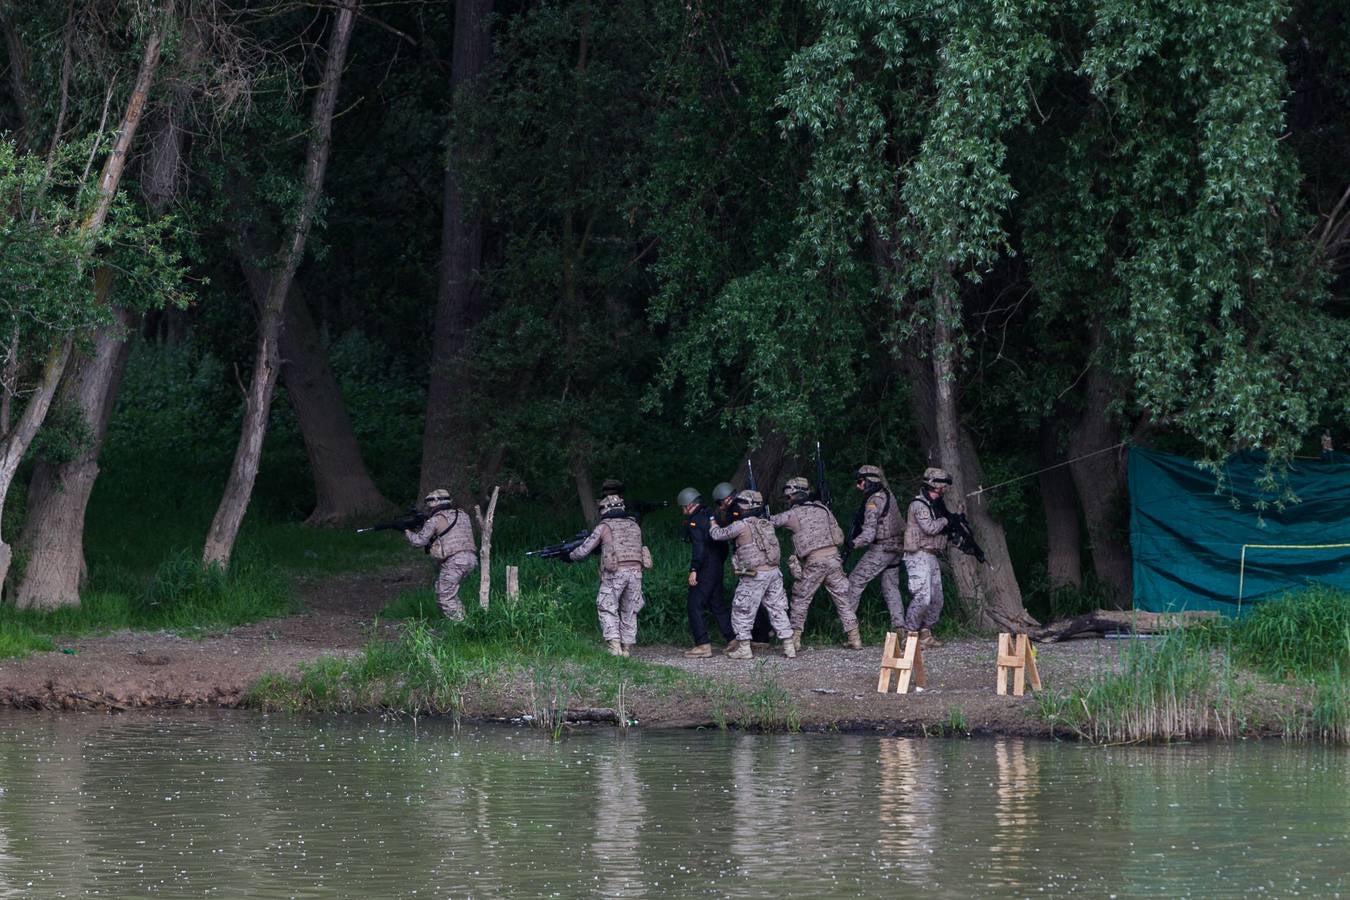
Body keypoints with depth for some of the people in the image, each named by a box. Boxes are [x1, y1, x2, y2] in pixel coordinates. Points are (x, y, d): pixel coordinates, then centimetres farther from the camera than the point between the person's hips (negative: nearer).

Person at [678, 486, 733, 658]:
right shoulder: (711, 516, 14)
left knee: (695, 606, -4)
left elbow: (699, 548, -22)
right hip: (718, 567, 9)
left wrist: (694, 570, -21)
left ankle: (703, 645, -8)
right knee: (718, 605, 16)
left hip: (705, 569, -9)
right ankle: (734, 640, 15)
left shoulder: (695, 521, -12)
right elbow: (723, 544, 17)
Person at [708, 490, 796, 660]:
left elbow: (718, 535, -2)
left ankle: (744, 648, 7)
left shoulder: (742, 526, -10)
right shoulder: (767, 524, 10)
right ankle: (789, 646, 10)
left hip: (755, 575, -6)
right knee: (777, 609, 12)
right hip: (774, 572, 6)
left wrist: (712, 523, 20)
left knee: (742, 611, 6)